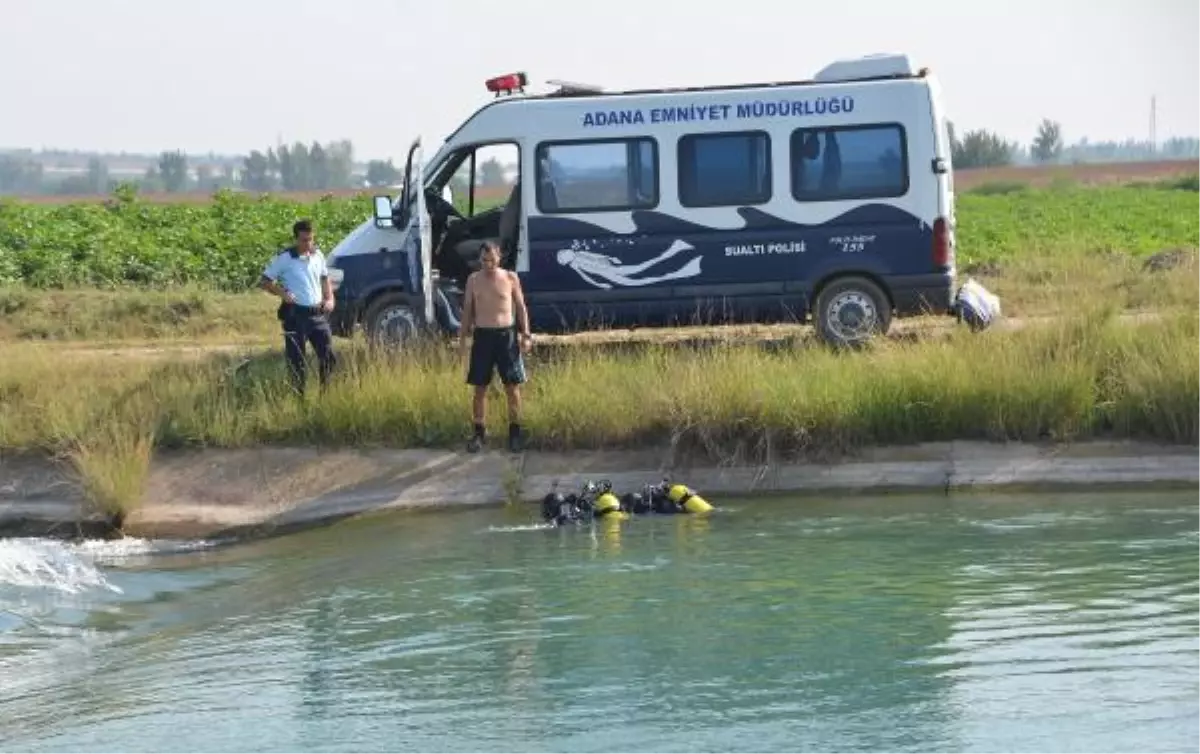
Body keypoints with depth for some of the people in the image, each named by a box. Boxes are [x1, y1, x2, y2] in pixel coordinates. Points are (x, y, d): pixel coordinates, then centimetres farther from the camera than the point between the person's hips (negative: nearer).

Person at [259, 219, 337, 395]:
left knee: (328, 355, 2)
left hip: (317, 314, 4)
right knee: (296, 359, 1)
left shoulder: (317, 255, 7)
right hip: (295, 314, -4)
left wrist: (329, 298, 6)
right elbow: (265, 281, -2)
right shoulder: (284, 258, -8)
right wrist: (282, 293, -18)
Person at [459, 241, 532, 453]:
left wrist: (525, 335, -2)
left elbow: (521, 307, 5)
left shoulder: (511, 278, 1)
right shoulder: (473, 280, 6)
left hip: (506, 335, -1)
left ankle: (515, 431, 8)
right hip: (482, 335, 1)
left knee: (512, 386, 0)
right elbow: (468, 309, 12)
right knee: (480, 387, 3)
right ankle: (479, 432, 11)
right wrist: (463, 336, 5)